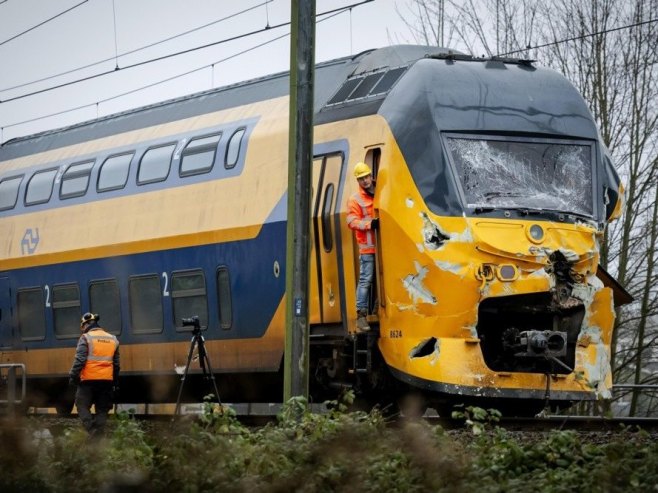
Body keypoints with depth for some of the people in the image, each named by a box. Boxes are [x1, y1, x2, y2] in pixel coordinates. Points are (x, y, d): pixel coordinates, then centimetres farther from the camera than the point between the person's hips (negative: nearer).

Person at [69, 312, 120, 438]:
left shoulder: (86, 338, -5)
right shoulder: (112, 339, 14)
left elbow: (79, 360, -14)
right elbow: (116, 364, 17)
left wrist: (73, 377, -8)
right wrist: (115, 383, 23)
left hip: (89, 380, -5)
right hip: (107, 380, 5)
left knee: (82, 405, 3)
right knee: (102, 410, 11)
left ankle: (93, 432, -13)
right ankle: (99, 435, 7)